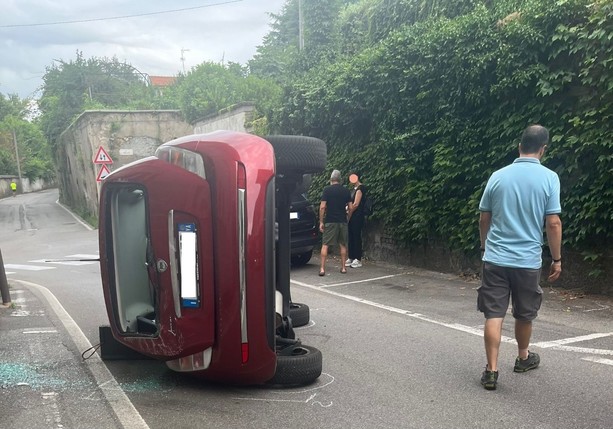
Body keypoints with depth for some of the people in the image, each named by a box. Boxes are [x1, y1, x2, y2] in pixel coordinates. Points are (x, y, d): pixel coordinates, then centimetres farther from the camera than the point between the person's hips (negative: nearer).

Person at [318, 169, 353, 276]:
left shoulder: (327, 189, -4)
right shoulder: (346, 190, 5)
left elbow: (322, 207, -10)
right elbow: (351, 208, 3)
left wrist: (321, 222, -4)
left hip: (330, 221, -3)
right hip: (342, 221, 3)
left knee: (325, 244, 0)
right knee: (343, 244, 14)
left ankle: (322, 268, -5)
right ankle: (343, 267, 16)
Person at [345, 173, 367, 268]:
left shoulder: (360, 188, -11)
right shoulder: (355, 188, 18)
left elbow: (356, 204, -15)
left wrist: (349, 213, -6)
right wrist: (349, 214, 7)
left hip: (357, 216, -9)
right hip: (353, 217, 9)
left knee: (357, 237, -7)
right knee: (351, 237, 10)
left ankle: (358, 260, -3)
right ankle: (351, 258, 16)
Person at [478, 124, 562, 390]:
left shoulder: (498, 176, 1)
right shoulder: (549, 178, -7)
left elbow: (484, 219, 7)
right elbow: (553, 223, -8)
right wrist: (557, 259, 3)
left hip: (495, 258, 1)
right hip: (527, 260, -1)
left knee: (494, 315, 3)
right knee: (524, 315, 18)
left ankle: (492, 371, 1)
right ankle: (523, 358, 39)